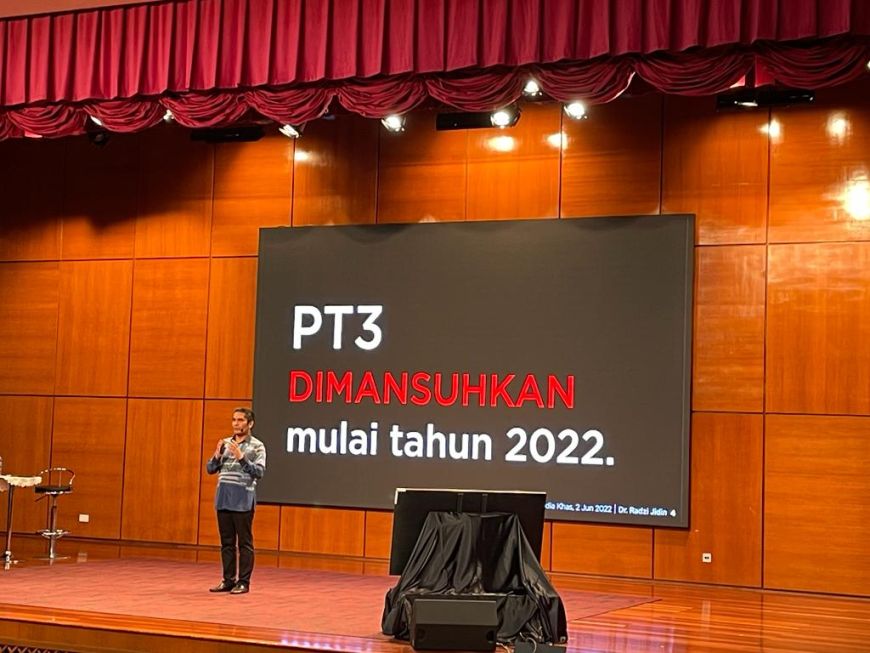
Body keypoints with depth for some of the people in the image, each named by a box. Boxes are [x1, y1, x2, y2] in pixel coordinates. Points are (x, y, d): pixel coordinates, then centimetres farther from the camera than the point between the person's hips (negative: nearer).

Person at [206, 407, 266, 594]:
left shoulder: (257, 446, -2)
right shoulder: (225, 443, 13)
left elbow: (259, 472, -12)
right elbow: (210, 469, 13)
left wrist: (241, 457, -20)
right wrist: (217, 455, -5)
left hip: (243, 499, -5)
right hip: (223, 497, 5)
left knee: (244, 542, -1)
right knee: (227, 542, 9)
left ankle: (243, 582, 4)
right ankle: (228, 580, 16)